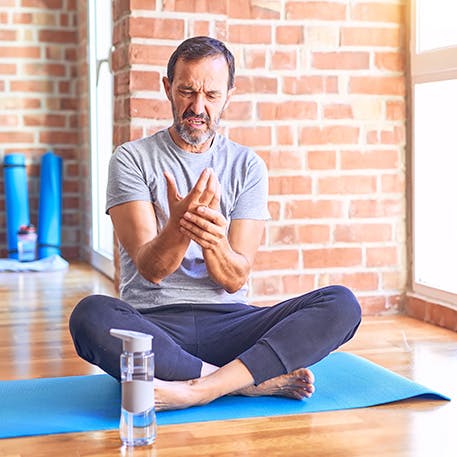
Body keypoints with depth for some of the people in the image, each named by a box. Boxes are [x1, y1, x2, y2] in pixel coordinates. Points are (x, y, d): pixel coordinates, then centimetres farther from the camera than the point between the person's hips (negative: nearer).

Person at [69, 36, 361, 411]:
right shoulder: (133, 158, 3)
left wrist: (213, 241, -25)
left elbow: (235, 279, -1)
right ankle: (260, 380, -26)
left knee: (341, 304, -21)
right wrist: (178, 229, -31)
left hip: (229, 321, 2)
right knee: (92, 315, -36)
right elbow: (151, 269, -8)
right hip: (153, 323, -2)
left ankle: (196, 389, -33)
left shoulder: (247, 166, 9)